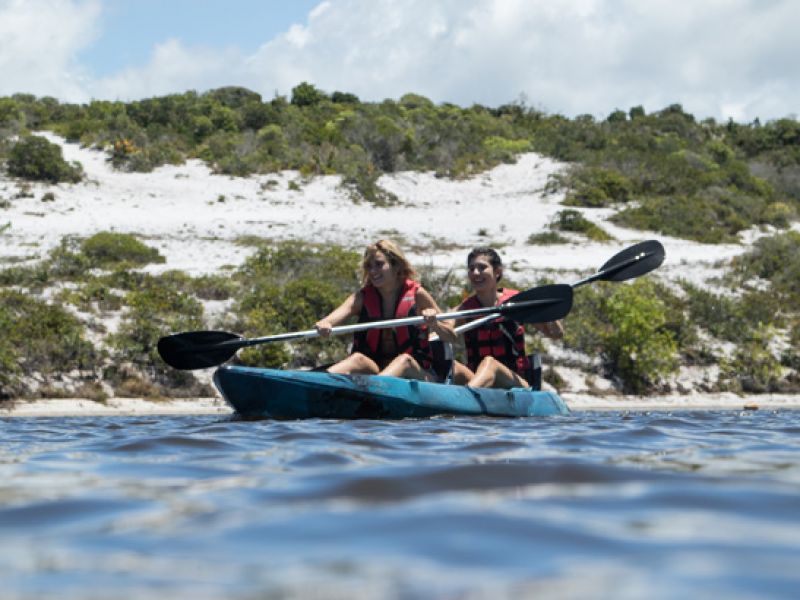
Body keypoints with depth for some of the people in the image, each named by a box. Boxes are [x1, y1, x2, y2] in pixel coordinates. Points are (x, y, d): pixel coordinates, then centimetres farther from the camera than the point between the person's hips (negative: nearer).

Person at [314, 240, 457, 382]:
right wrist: (324, 326, -36)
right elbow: (332, 319, -11)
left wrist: (434, 325, -18)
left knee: (404, 360, -34)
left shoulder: (416, 294, 3)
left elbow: (451, 337, 5)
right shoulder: (362, 297, 7)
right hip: (372, 369, 2)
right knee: (358, 359, -29)